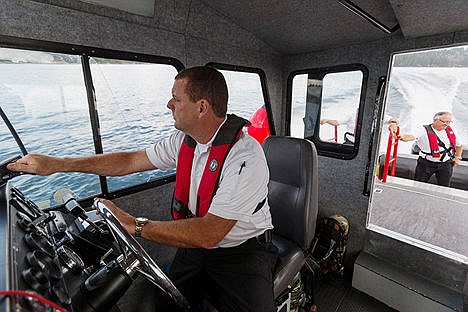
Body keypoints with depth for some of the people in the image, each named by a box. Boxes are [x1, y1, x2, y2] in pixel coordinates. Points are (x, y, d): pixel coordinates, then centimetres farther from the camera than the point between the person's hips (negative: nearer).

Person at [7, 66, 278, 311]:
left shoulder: (245, 156, -27)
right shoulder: (184, 140, -3)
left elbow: (209, 235, -29)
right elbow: (131, 160, 4)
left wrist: (133, 225, -24)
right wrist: (57, 164, 3)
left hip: (243, 249, -4)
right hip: (197, 244, 4)